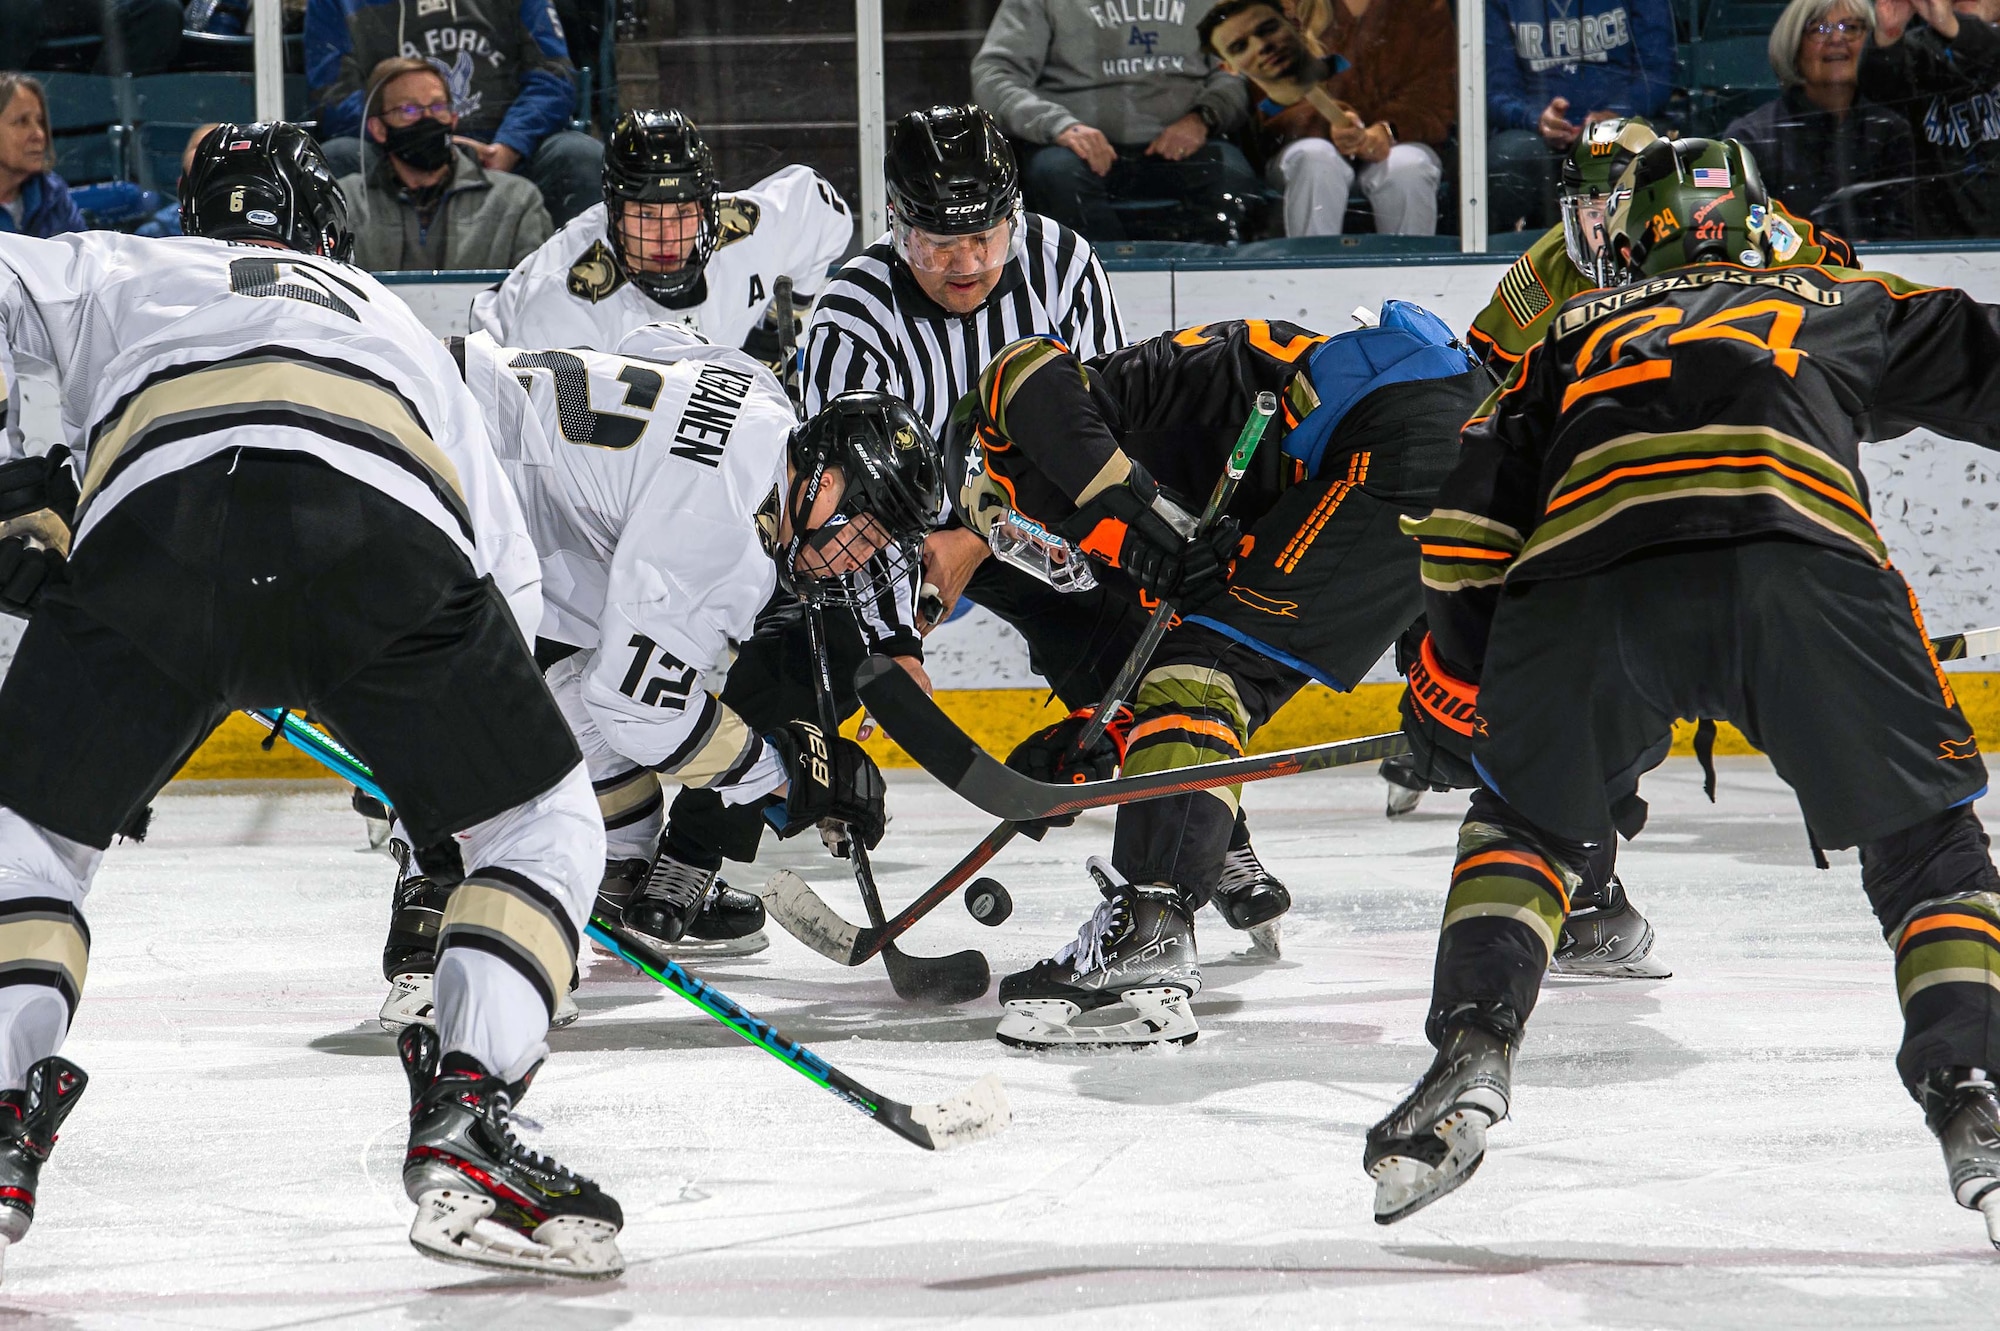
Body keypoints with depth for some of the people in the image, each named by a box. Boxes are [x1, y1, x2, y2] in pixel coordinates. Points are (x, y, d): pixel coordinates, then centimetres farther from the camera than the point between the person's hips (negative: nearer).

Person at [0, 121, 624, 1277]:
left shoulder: (116, 272, 40)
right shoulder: (395, 319, 43)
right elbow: (509, 572, 37)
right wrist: (427, 738, 46)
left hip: (151, 526, 0)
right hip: (384, 540, 0)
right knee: (544, 825, 19)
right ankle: (467, 1127, 1)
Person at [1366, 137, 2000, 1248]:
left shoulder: (1579, 330, 37)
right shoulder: (1846, 303, 37)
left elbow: (1468, 530, 26)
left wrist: (1458, 689, 36)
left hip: (1584, 573, 1)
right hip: (1801, 558, -1)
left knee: (1523, 818, 26)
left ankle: (1469, 1059, 7)